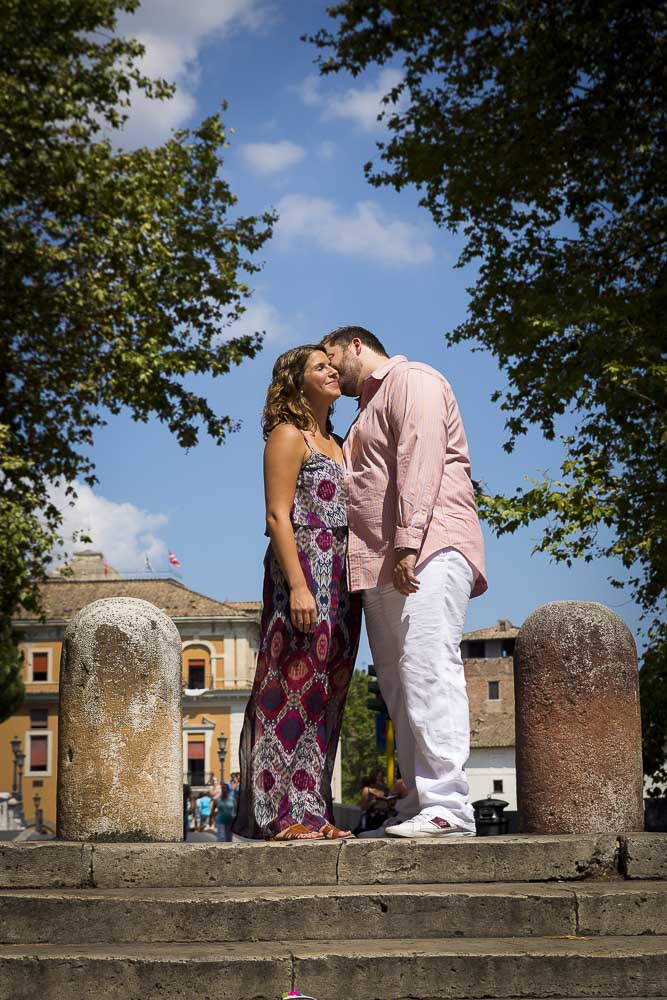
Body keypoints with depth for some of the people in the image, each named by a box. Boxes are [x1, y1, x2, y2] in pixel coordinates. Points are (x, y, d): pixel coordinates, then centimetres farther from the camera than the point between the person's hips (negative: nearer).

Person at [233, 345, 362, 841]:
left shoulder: (336, 443, 22)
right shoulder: (288, 436, -1)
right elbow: (278, 516, -10)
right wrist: (298, 586, -20)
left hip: (340, 577, 8)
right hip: (303, 567, -8)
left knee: (326, 694, 6)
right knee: (295, 688, -10)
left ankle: (313, 809, 9)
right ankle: (286, 813, -10)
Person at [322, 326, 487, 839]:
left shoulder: (411, 379, 2)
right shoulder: (370, 409, 32)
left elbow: (421, 458, -13)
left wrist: (407, 542, -23)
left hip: (427, 550, -10)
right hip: (383, 566, 10)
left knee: (428, 668, -17)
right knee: (399, 683, 5)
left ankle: (446, 805, -21)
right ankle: (417, 804, 5)